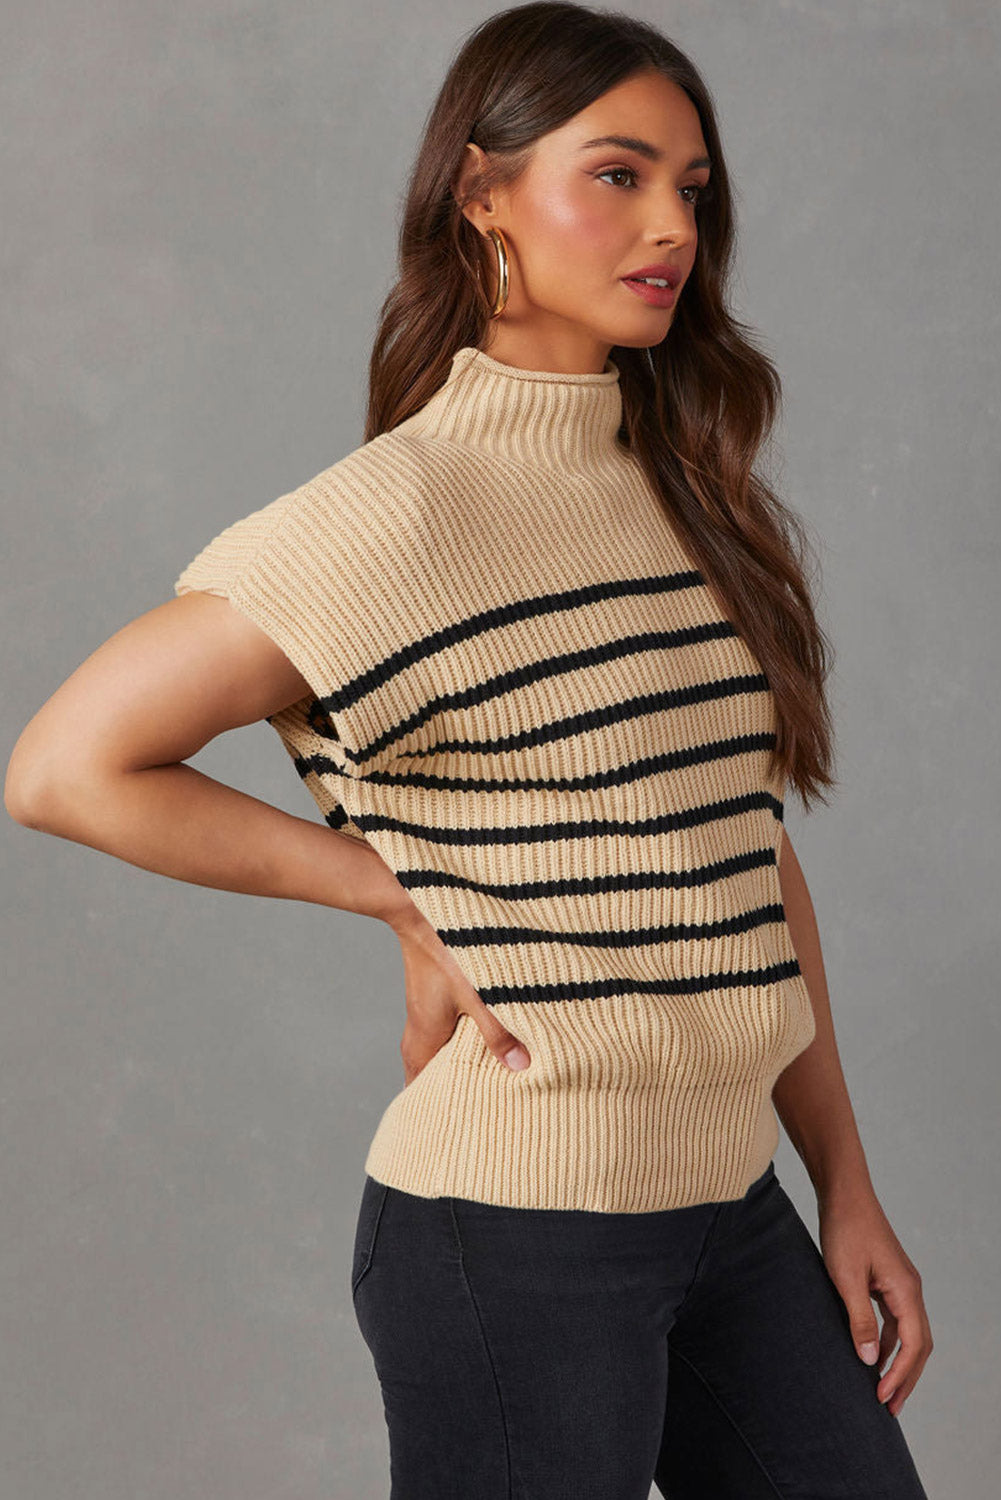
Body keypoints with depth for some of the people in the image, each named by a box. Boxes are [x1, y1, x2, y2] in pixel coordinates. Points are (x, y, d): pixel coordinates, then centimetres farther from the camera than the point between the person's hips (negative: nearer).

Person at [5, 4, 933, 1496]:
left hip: (736, 1206, 7)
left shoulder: (702, 499, 9)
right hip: (516, 1231, -6)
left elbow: (755, 864, 11)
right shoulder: (402, 516, -12)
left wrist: (849, 1188, 9)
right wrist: (402, 897, -12)